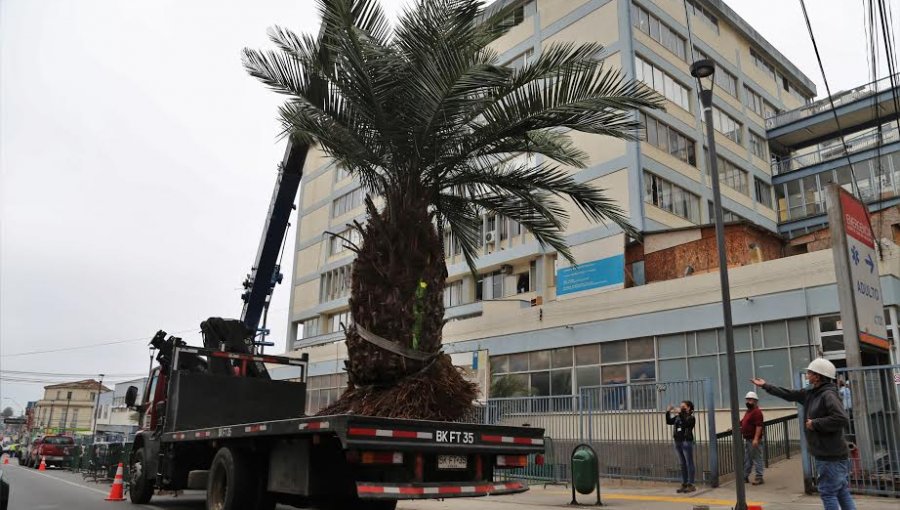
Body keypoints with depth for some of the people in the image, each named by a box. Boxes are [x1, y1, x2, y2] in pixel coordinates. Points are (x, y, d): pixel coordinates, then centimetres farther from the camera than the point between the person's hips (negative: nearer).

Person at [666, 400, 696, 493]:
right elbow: (669, 422, 8)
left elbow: (685, 423, -24)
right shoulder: (677, 417, 12)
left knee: (689, 463, -1)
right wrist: (668, 412, -1)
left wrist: (680, 413, -25)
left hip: (687, 441, -7)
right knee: (682, 464, 11)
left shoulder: (691, 417, -6)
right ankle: (684, 484, 17)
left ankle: (691, 485, 4)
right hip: (678, 442, 7)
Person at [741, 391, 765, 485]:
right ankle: (745, 477, 21)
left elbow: (759, 426, -22)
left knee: (757, 459, -3)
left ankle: (759, 478, 3)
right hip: (747, 440, 10)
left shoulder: (757, 411, -14)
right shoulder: (748, 411, 16)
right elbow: (742, 422, 25)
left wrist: (756, 439, -27)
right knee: (747, 459, 14)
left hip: (754, 440, -10)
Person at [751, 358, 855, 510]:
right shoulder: (810, 392, 10)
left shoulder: (828, 395, -17)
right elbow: (789, 395, 22)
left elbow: (842, 419, -30)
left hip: (831, 456, -9)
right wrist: (766, 386, 28)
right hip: (827, 454, 9)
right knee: (842, 493, 12)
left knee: (828, 493, -2)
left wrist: (815, 423, -20)